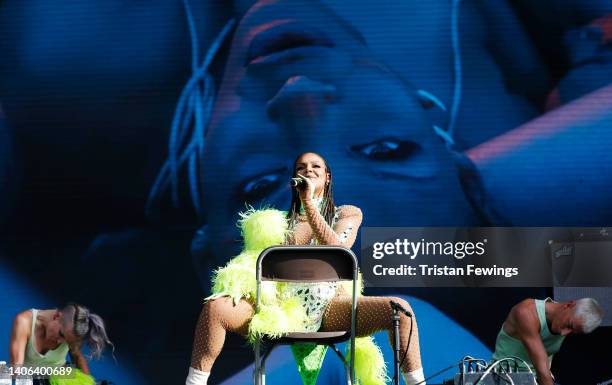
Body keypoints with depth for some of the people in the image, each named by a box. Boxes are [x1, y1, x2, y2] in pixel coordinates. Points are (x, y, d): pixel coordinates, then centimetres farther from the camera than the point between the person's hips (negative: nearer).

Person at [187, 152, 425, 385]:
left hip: (329, 309, -1)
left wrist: (309, 203, -9)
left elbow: (336, 251, -6)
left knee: (399, 308, -25)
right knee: (215, 307, -26)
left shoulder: (348, 214, 14)